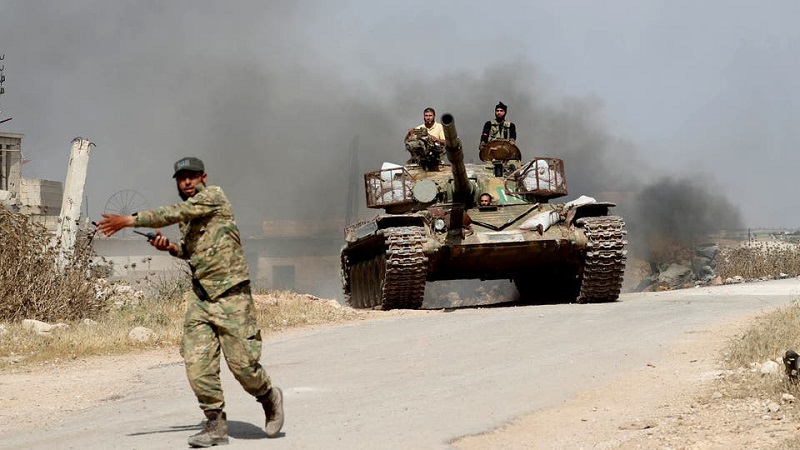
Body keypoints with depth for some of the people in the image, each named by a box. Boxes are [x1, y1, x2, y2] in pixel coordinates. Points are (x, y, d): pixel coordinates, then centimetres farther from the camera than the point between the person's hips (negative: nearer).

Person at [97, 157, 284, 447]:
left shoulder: (214, 196, -8)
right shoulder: (187, 215, 16)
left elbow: (174, 213, -20)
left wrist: (129, 220, -22)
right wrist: (171, 248, 8)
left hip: (231, 295, -7)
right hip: (200, 296, 7)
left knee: (242, 363, -4)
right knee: (197, 363, -6)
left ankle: (269, 397, 25)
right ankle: (216, 425, 2)